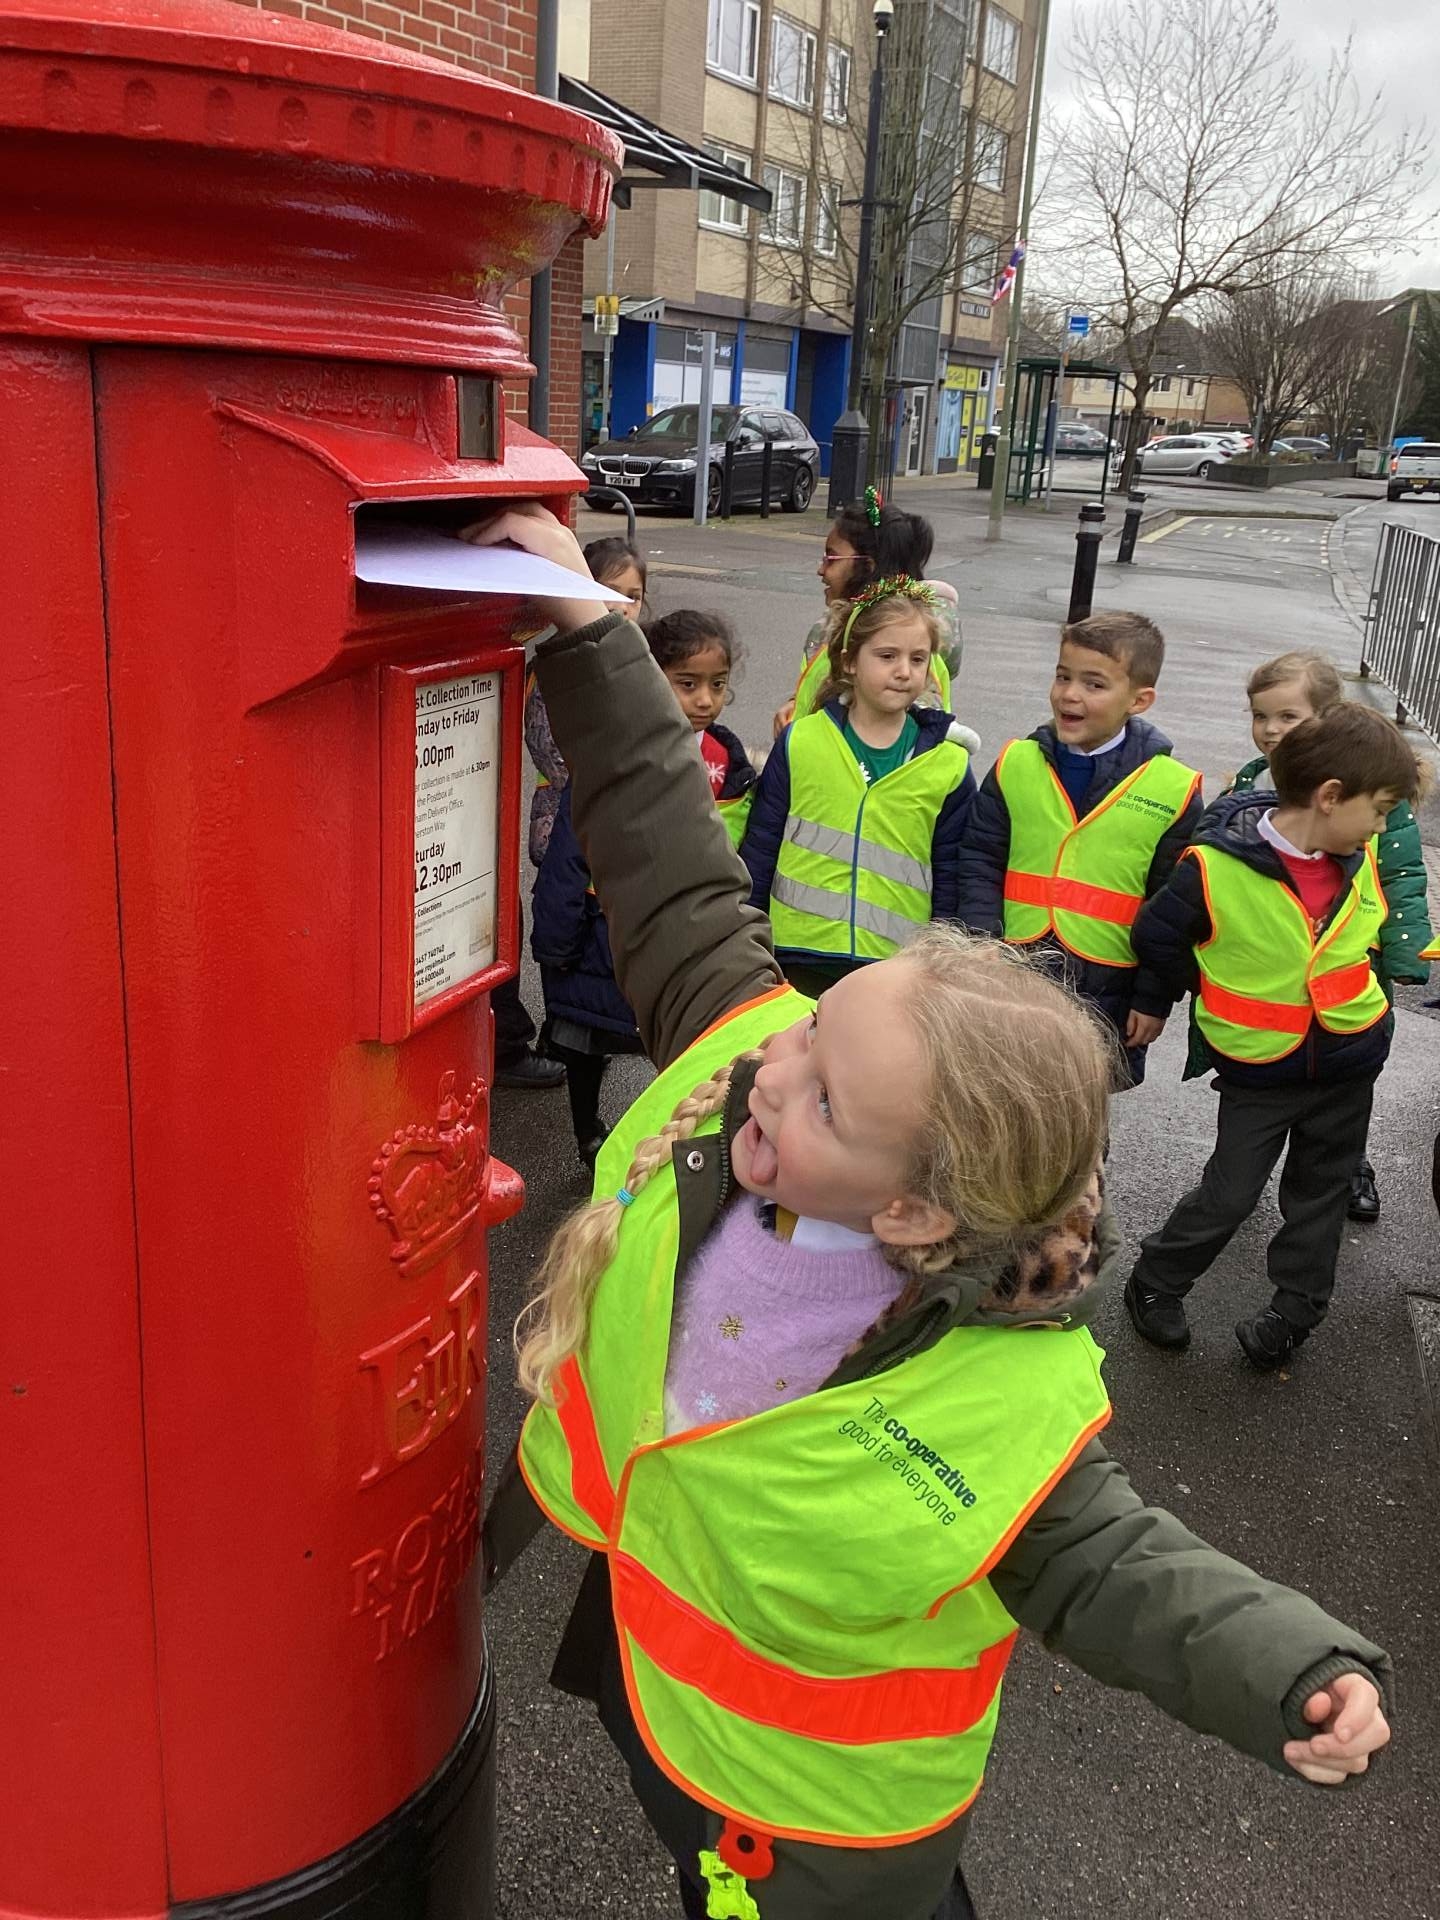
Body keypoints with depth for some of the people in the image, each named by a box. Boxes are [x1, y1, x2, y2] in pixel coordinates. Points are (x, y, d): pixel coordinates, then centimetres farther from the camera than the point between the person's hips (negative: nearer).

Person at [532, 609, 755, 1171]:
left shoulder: (728, 760, -3)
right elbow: (569, 852, -16)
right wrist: (553, 942, -14)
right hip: (609, 931, -3)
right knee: (588, 1043, 17)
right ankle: (589, 1139, 40)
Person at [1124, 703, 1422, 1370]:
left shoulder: (1360, 861, -6)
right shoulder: (1217, 866, -24)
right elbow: (1155, 937, -11)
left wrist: (1358, 991, 8)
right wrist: (1216, 996, -3)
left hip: (1349, 1061, 5)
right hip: (1258, 1066, -5)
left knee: (1321, 1191, 16)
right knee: (1228, 1197, 3)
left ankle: (1296, 1311, 33)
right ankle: (1154, 1283, 25)